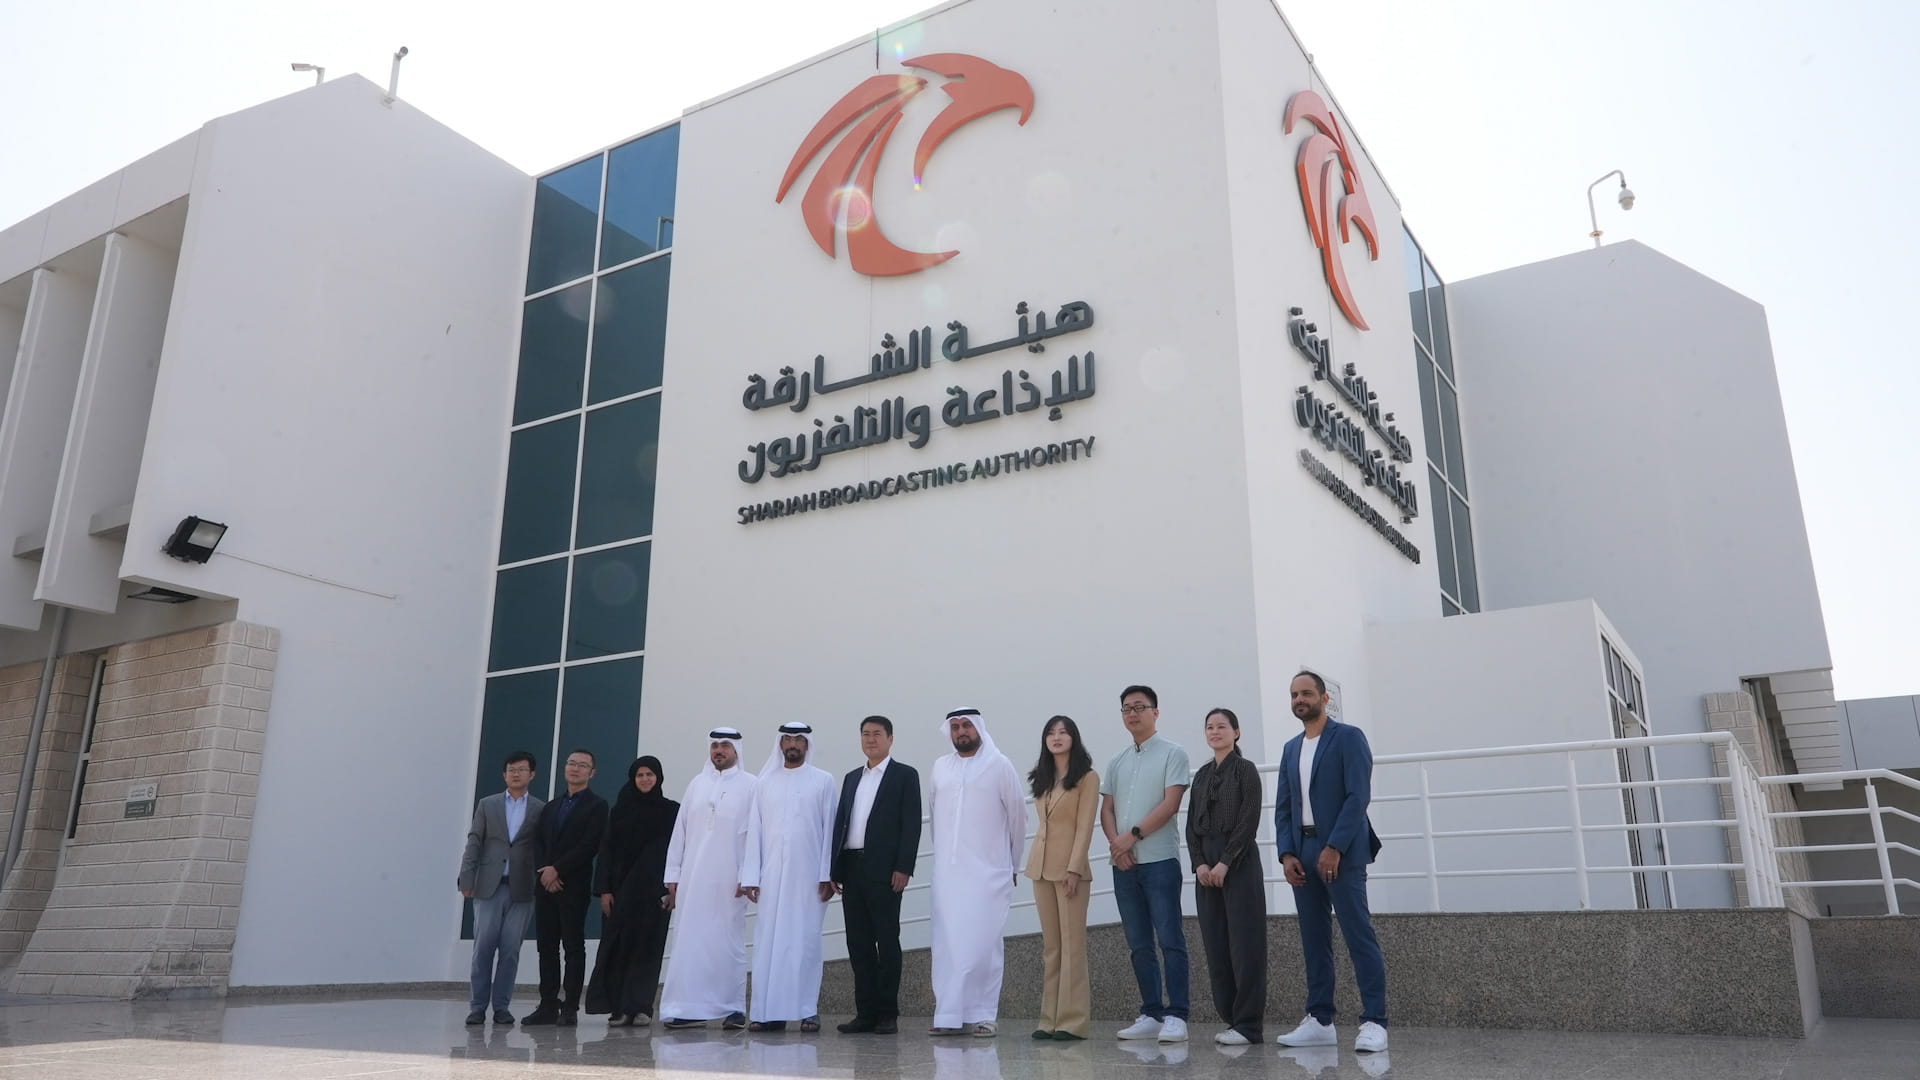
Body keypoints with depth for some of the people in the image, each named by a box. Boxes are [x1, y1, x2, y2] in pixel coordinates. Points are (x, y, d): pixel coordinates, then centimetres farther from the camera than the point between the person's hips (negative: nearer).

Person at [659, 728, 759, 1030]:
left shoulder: (750, 786, 2)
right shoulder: (697, 784, 13)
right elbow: (679, 832, 12)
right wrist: (673, 876, 8)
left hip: (729, 880, -3)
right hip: (693, 879, 3)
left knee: (728, 942, 0)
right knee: (691, 943, 1)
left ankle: (734, 1008, 8)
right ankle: (690, 1007, 6)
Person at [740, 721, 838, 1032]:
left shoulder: (823, 781, 6)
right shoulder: (764, 782, 12)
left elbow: (830, 829, 2)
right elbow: (754, 830, 8)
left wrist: (828, 875, -5)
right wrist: (750, 876, 2)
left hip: (809, 875, -2)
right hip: (772, 874, 2)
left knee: (805, 940, -2)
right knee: (768, 940, -1)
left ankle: (808, 1010, 2)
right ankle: (767, 1011, 2)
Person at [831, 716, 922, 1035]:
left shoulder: (905, 775, 2)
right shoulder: (851, 778, 19)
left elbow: (911, 824, -5)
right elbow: (840, 822, 16)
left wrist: (904, 868, -14)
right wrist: (835, 868, 8)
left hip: (884, 870, -6)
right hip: (852, 869, 6)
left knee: (887, 941, -1)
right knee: (858, 943, 7)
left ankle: (887, 1013, 5)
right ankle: (865, 1012, 13)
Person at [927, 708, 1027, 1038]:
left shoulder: (999, 765, 0)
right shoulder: (940, 767, 10)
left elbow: (1017, 817, 5)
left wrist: (1012, 863, 10)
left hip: (988, 872, -3)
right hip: (947, 872, 3)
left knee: (984, 942, -5)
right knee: (947, 942, 1)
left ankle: (983, 1015, 0)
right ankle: (949, 1014, 5)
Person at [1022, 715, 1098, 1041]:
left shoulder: (1087, 778, -3)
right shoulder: (1042, 780, 16)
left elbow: (1085, 826, -9)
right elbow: (1043, 824, 15)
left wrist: (1074, 868, -16)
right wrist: (1036, 862, 8)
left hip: (1070, 867, -6)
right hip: (1041, 866, 6)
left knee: (1072, 943, -4)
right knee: (1050, 946, 7)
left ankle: (1073, 1020, -2)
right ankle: (1050, 1018, 10)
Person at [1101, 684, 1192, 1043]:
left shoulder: (1172, 753, 1)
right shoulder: (1116, 763, 17)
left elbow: (1171, 803, -9)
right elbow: (1107, 809, 13)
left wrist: (1134, 835, -13)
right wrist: (1115, 842, -6)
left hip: (1159, 860, -6)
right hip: (1123, 863, 6)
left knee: (1170, 941, -7)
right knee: (1139, 945, 8)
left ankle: (1175, 1016, -5)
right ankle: (1151, 1014, 13)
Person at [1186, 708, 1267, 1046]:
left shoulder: (1245, 769, -1)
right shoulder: (1202, 775, 15)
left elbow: (1250, 820, -9)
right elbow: (1192, 824, 11)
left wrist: (1225, 862, -15)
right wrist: (1199, 863, -3)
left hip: (1239, 862, -6)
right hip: (1206, 864, 6)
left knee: (1244, 942, -5)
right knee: (1215, 943, 5)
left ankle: (1247, 1023, -2)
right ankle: (1230, 1017, 12)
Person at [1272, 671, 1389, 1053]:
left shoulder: (1348, 737, -2)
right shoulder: (1291, 748, 17)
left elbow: (1358, 796, -12)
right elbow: (1282, 806, 14)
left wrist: (1334, 847, -18)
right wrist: (1287, 853, 1)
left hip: (1340, 852, -6)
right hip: (1302, 855, 6)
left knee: (1359, 936, -7)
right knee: (1314, 940, 8)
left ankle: (1374, 1022, -4)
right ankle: (1320, 1021, 13)